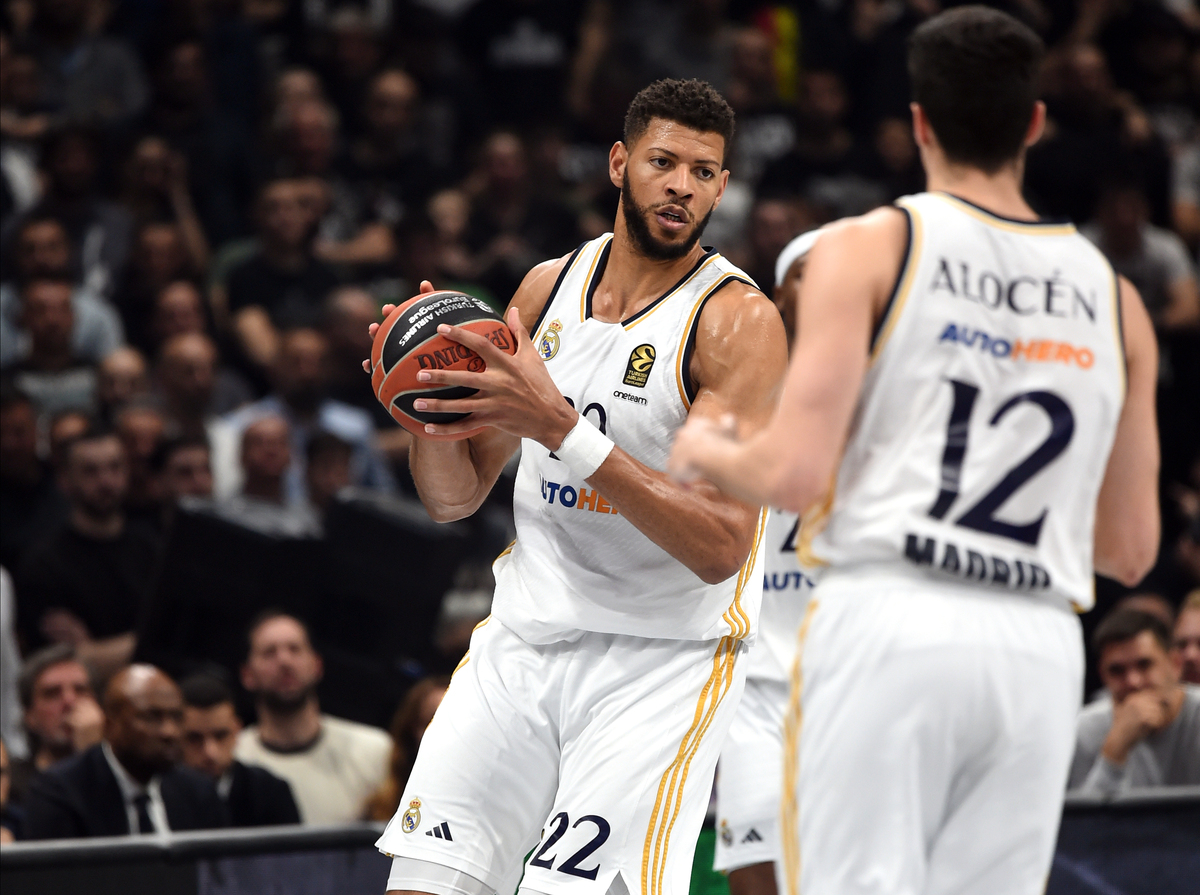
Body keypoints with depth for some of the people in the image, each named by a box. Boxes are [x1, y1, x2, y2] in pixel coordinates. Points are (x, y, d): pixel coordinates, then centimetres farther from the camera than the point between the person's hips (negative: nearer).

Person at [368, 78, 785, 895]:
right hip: (526, 639, 5)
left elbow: (720, 545, -22)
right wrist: (431, 408, -10)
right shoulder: (549, 287, 7)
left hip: (662, 655, -5)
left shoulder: (739, 321, -12)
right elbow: (456, 498, 13)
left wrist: (560, 428, -28)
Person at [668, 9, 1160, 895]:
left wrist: (707, 452, 14)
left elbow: (794, 473, -7)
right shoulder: (1113, 296, 14)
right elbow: (1131, 549, 15)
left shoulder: (869, 249, 1)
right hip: (1040, 647, 4)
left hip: (892, 622, -4)